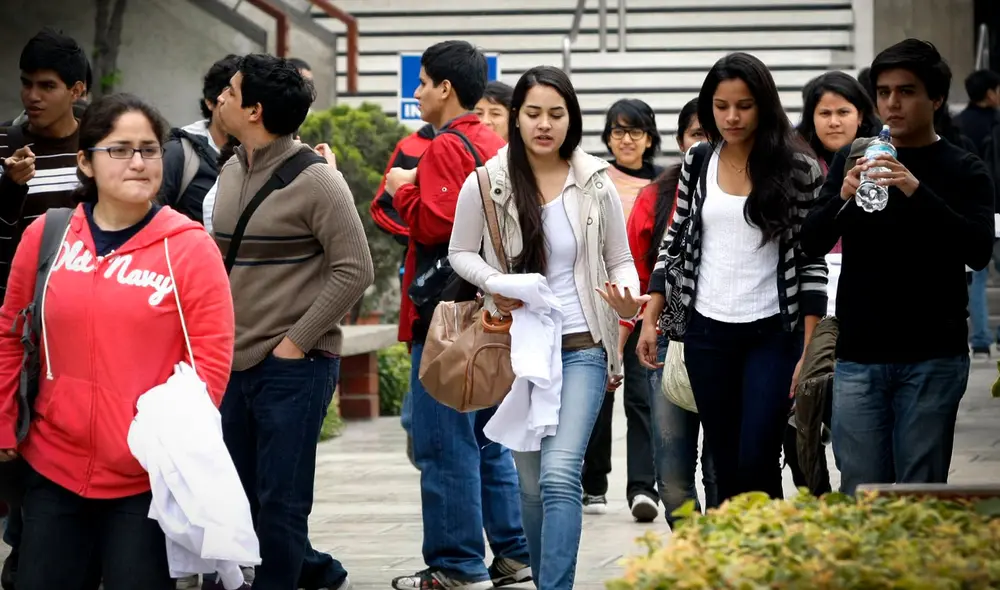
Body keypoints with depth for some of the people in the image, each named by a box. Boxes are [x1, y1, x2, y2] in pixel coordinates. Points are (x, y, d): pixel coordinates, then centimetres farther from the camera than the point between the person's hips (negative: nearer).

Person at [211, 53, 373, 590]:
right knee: (244, 500, 13)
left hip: (293, 366, -8)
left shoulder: (314, 180, -12)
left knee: (279, 503, -4)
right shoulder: (231, 173, 10)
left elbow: (355, 270, -14)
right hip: (234, 363, 8)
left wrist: (295, 342, -14)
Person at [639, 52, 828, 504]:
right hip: (707, 332, 4)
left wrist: (810, 351, -10)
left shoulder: (797, 169, -6)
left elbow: (813, 262, -6)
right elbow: (674, 241, 13)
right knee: (724, 467, 8)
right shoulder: (698, 161, 5)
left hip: (772, 334, -4)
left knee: (756, 463, -12)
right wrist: (650, 319, 7)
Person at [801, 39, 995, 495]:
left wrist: (917, 192, -24)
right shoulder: (851, 160, 10)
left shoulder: (963, 171, 3)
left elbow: (978, 250, -12)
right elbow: (812, 244, 4)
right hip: (860, 355, 2)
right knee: (860, 493, 0)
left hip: (932, 358, -2)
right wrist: (843, 197, -16)